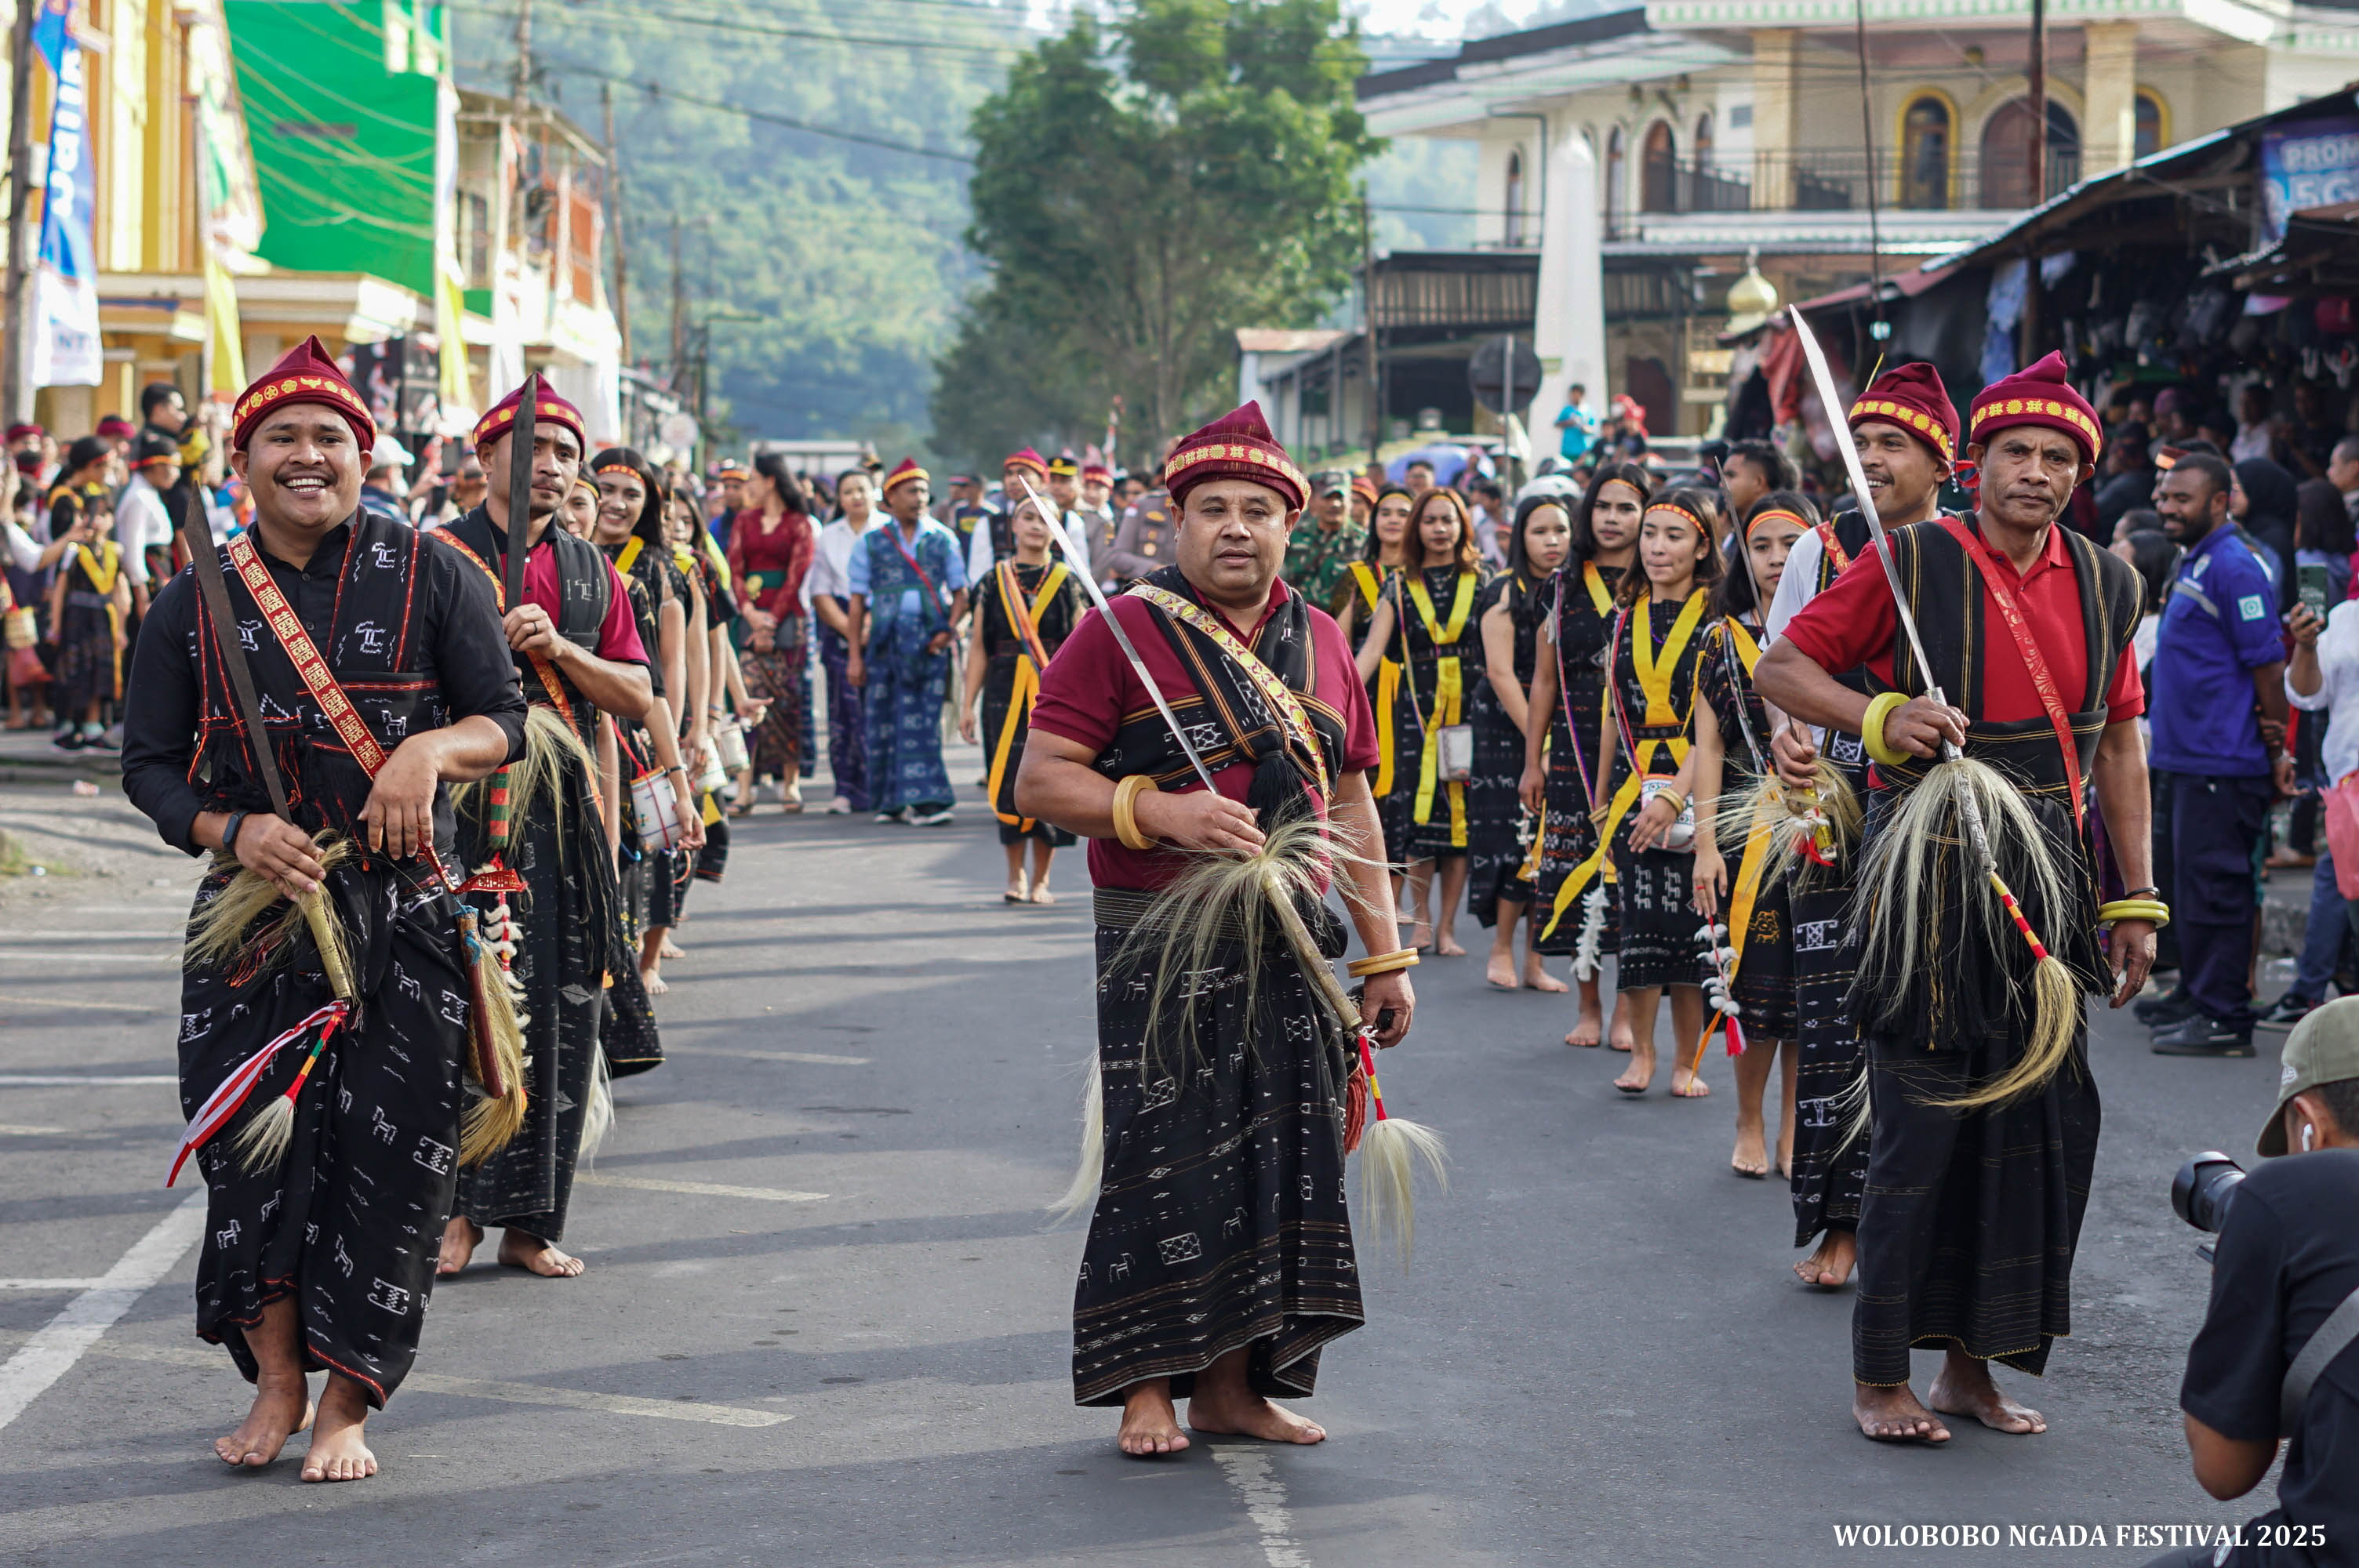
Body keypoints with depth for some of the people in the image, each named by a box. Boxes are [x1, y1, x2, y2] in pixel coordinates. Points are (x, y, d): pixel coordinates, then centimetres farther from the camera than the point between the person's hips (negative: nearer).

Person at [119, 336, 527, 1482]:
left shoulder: (430, 577, 2)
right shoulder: (193, 606, 5)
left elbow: (505, 722, 1)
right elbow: (148, 763, 7)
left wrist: (430, 750, -20)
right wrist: (229, 831, -12)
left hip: (406, 916, -1)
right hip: (254, 914, 1)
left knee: (386, 1149, -4)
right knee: (249, 1135, -5)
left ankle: (345, 1403, 8)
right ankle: (276, 1384, 9)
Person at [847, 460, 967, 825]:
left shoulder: (943, 540, 10)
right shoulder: (871, 543, 8)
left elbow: (960, 592, 10)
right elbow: (858, 600, 8)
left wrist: (949, 629, -9)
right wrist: (855, 654, 3)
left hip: (930, 641, 0)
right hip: (886, 640, 0)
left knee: (923, 719, -7)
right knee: (884, 719, 1)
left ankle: (922, 801, -8)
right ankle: (890, 801, 11)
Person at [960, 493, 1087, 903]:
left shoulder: (1067, 582, 4)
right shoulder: (994, 581, 7)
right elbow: (978, 647, 8)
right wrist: (968, 704, 3)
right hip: (1005, 691, 1)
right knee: (1009, 778, 0)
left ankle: (1040, 878, 9)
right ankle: (1015, 873, 14)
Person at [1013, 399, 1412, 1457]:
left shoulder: (1319, 644, 14)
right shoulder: (1125, 631, -3)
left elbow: (1350, 810, 18)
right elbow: (1041, 782, -6)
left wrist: (1385, 954, 14)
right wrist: (1161, 813, -19)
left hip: (1292, 950, 5)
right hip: (1160, 946, -5)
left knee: (1279, 1156, 5)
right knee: (1161, 1161, -5)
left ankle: (1233, 1384, 15)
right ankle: (1147, 1387, 5)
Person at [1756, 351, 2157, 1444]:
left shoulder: (2103, 584, 11)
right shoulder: (1913, 563, -4)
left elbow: (2118, 744, 16)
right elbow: (1780, 668, 1)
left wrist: (2135, 901, 13)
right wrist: (1880, 720, -16)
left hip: (2050, 879, 5)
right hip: (1930, 876, -5)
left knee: (2048, 1120, 5)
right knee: (1922, 1127, -4)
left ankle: (1973, 1362, 17)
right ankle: (1880, 1376, 7)